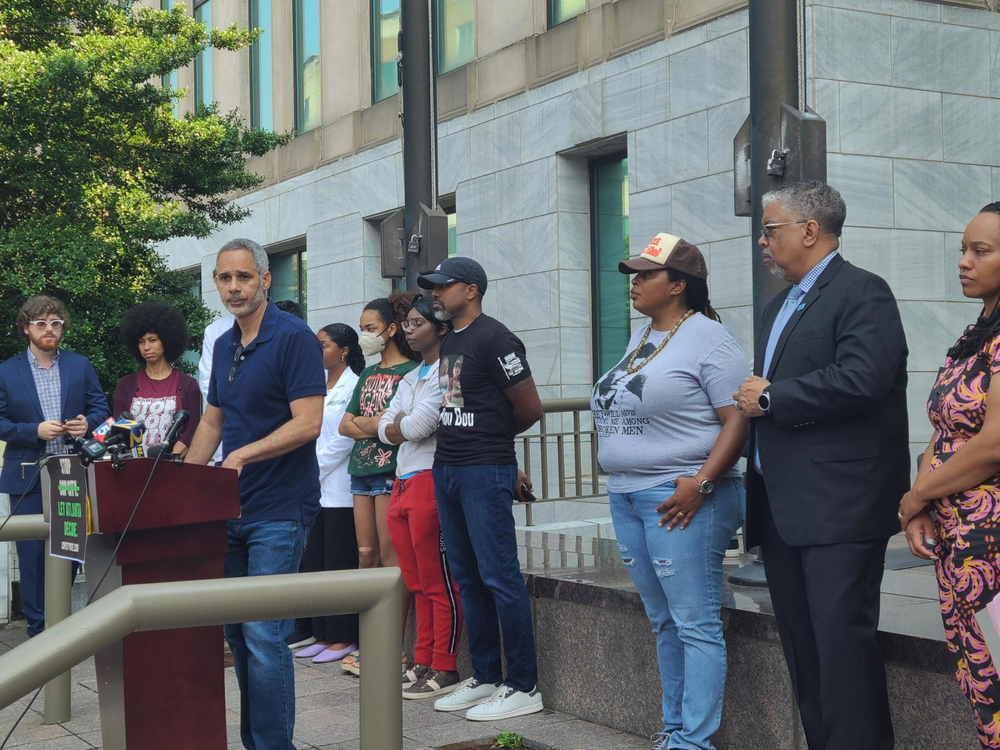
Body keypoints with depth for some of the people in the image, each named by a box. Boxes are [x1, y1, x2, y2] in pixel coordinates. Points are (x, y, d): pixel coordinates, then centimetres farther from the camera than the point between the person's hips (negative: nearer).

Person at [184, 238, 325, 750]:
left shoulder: (294, 338, -11)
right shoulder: (224, 346, 14)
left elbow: (308, 424, -18)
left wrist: (243, 455, -23)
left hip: (280, 511, -8)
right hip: (232, 509, 8)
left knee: (264, 636, -9)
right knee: (237, 631, 11)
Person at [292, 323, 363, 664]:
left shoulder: (353, 386, -8)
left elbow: (345, 438, -14)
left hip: (339, 490, -8)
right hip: (314, 488, 8)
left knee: (339, 565, -4)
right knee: (313, 565, 8)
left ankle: (343, 638, 2)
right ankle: (322, 635, 15)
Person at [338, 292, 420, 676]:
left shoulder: (411, 371, -5)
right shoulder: (368, 375, 19)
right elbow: (345, 425, 14)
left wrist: (362, 423, -2)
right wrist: (376, 426, -6)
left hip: (392, 470, -8)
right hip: (362, 471, 8)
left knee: (391, 555, -6)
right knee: (366, 556, 6)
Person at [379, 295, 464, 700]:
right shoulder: (409, 379, 20)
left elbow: (416, 426, -16)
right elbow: (386, 430, 13)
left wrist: (402, 423, 4)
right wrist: (406, 425, -6)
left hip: (431, 482, -9)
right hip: (403, 484, 9)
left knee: (440, 583, -4)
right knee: (418, 583, 13)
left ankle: (445, 669, 2)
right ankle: (422, 662, 20)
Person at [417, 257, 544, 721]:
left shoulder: (493, 339, -11)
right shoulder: (448, 343, 15)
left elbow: (530, 409, -9)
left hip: (485, 473, -9)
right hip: (446, 470, 9)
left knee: (499, 577, -6)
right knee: (467, 578, 12)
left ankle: (523, 687, 1)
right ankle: (484, 678, 21)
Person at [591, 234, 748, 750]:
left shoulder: (708, 339, -9)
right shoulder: (639, 340, 17)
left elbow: (739, 418, -15)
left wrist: (701, 483, -23)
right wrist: (620, 479, 15)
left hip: (680, 499, -9)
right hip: (627, 496, 9)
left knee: (695, 625, -5)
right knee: (663, 623, 15)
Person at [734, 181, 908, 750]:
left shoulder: (861, 292, -7)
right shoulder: (781, 306, 22)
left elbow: (861, 379, -22)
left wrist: (770, 398, -14)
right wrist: (756, 400, 4)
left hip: (840, 507, -9)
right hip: (783, 507, 9)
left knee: (842, 638, -10)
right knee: (802, 647, 12)